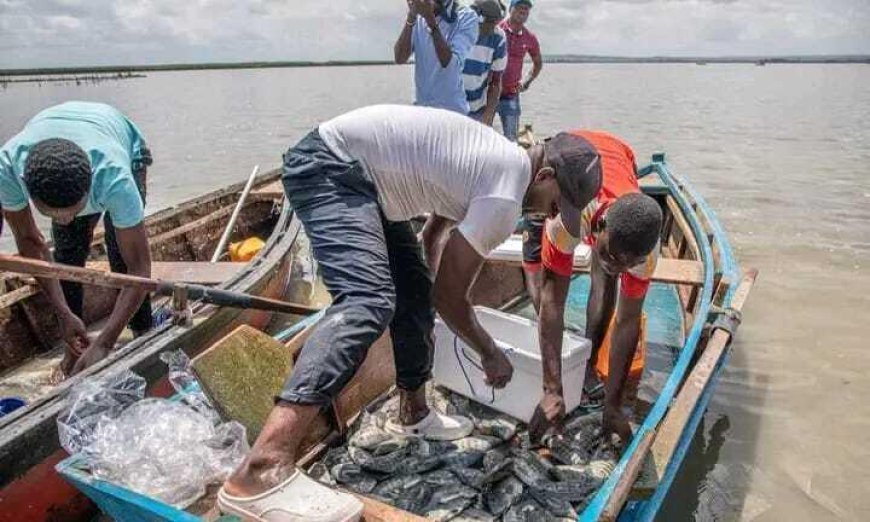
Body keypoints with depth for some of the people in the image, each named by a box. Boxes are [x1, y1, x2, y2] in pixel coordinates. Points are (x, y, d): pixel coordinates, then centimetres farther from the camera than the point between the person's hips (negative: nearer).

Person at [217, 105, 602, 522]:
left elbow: (437, 233, 24)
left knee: (415, 294, 13)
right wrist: (490, 354, 4)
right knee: (370, 303, -30)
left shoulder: (502, 159, 14)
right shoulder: (505, 201, -16)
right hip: (329, 166, -11)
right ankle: (262, 472, -41)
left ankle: (413, 413, 31)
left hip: (352, 172, 11)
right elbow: (449, 294, -10)